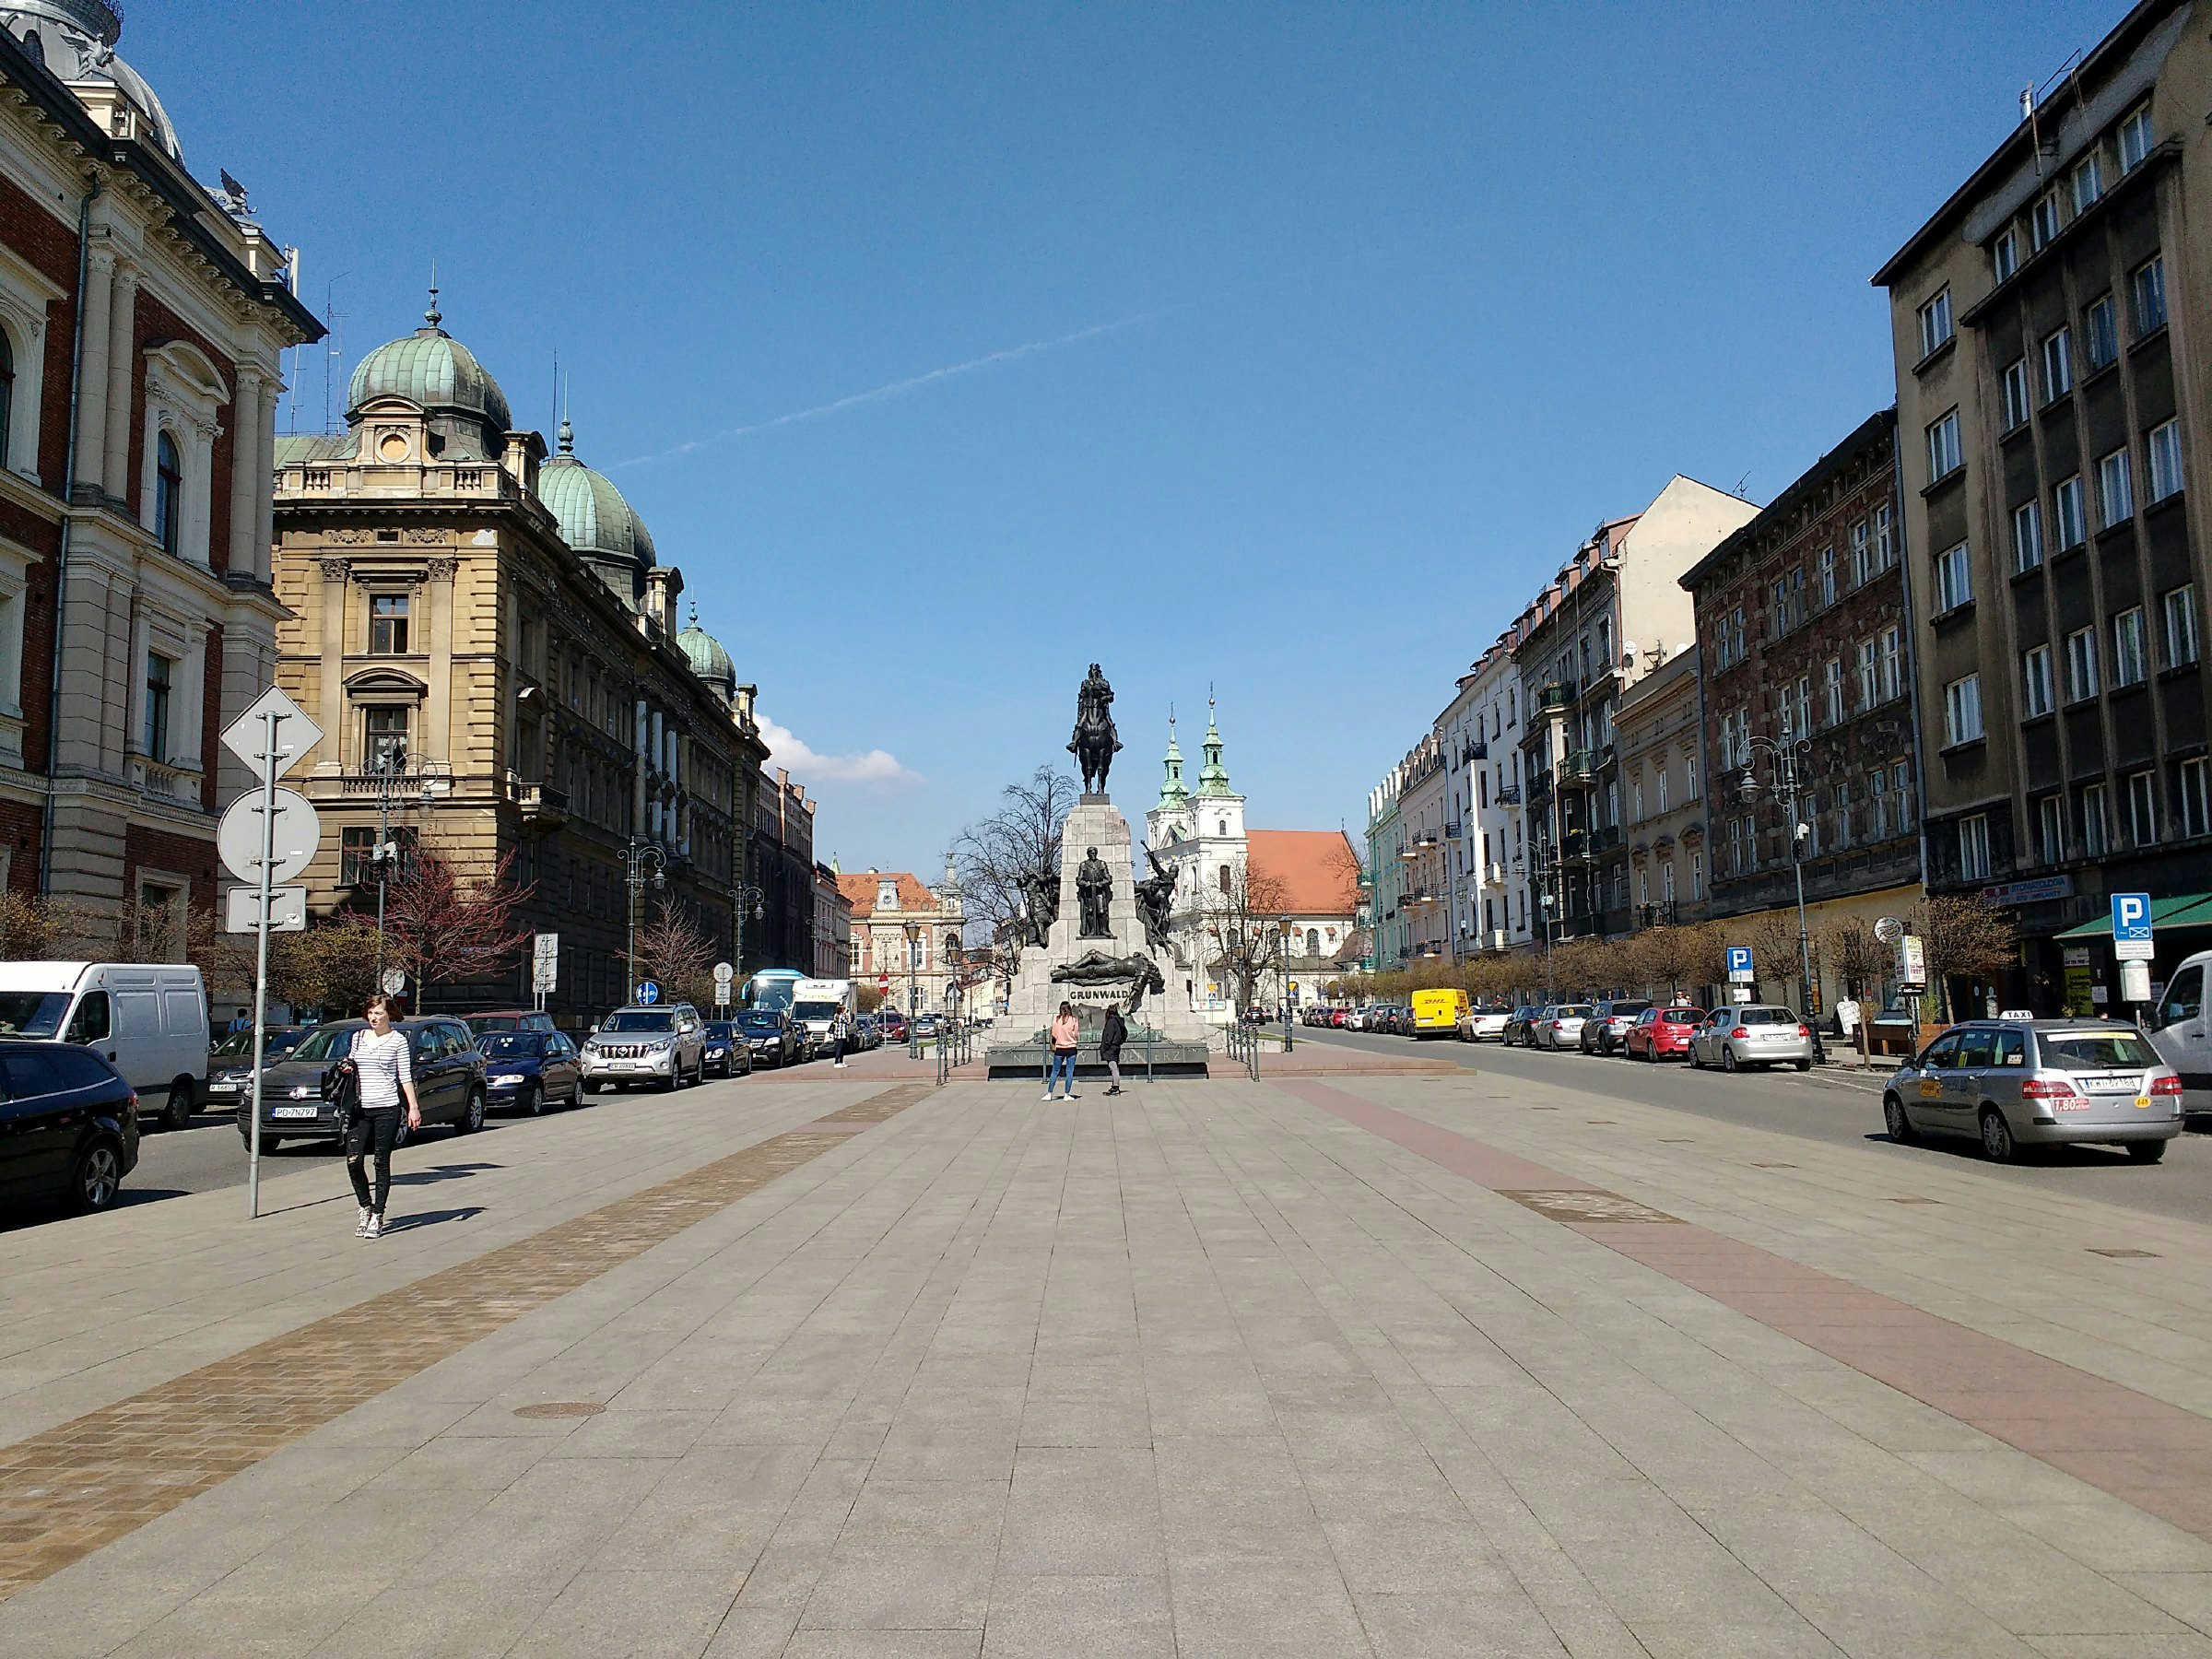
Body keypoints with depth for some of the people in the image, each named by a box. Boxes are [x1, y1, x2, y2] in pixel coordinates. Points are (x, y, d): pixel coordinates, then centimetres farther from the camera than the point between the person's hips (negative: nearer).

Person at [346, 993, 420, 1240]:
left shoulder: (398, 1040, 0)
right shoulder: (358, 1038, 13)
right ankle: (365, 1208, 13)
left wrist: (413, 1106, -4)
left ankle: (377, 1216, 7)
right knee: (353, 1160, -6)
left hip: (387, 1108, -4)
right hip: (361, 1109, 4)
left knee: (382, 1163, 1)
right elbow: (351, 1067, 23)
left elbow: (405, 1076, 0)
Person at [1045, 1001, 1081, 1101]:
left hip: (1059, 1048, 2)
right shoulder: (1073, 1019, -8)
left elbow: (1053, 1034, 2)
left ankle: (1049, 1094, 8)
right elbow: (1076, 1034, -4)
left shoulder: (1056, 1018, -4)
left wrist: (1053, 1045, 14)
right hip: (1071, 1048, -1)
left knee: (1055, 1072, 9)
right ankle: (1067, 1094, 4)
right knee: (1069, 1072, 5)